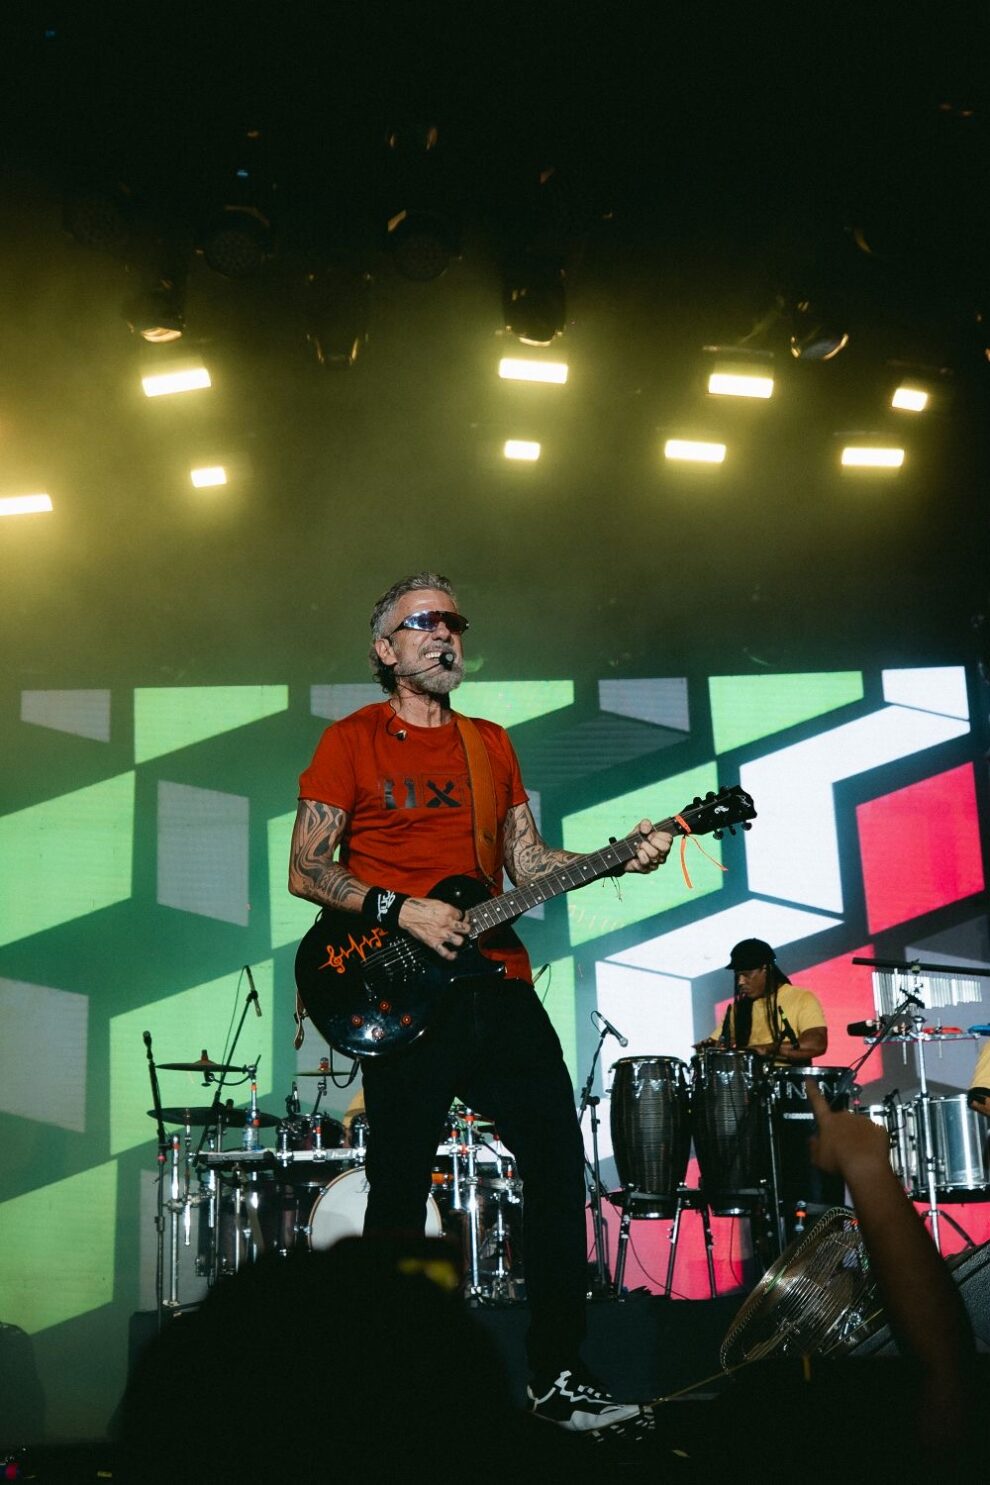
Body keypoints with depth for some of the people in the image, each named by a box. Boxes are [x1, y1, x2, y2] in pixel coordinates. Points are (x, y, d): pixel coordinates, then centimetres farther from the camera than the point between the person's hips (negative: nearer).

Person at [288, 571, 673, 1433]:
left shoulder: (491, 743, 18)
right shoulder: (353, 741, 3)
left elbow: (528, 863, 16)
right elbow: (306, 871, -2)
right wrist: (400, 912, -15)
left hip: (499, 988, 5)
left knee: (559, 1167, 2)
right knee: (400, 1195, -1)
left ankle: (559, 1378, 13)